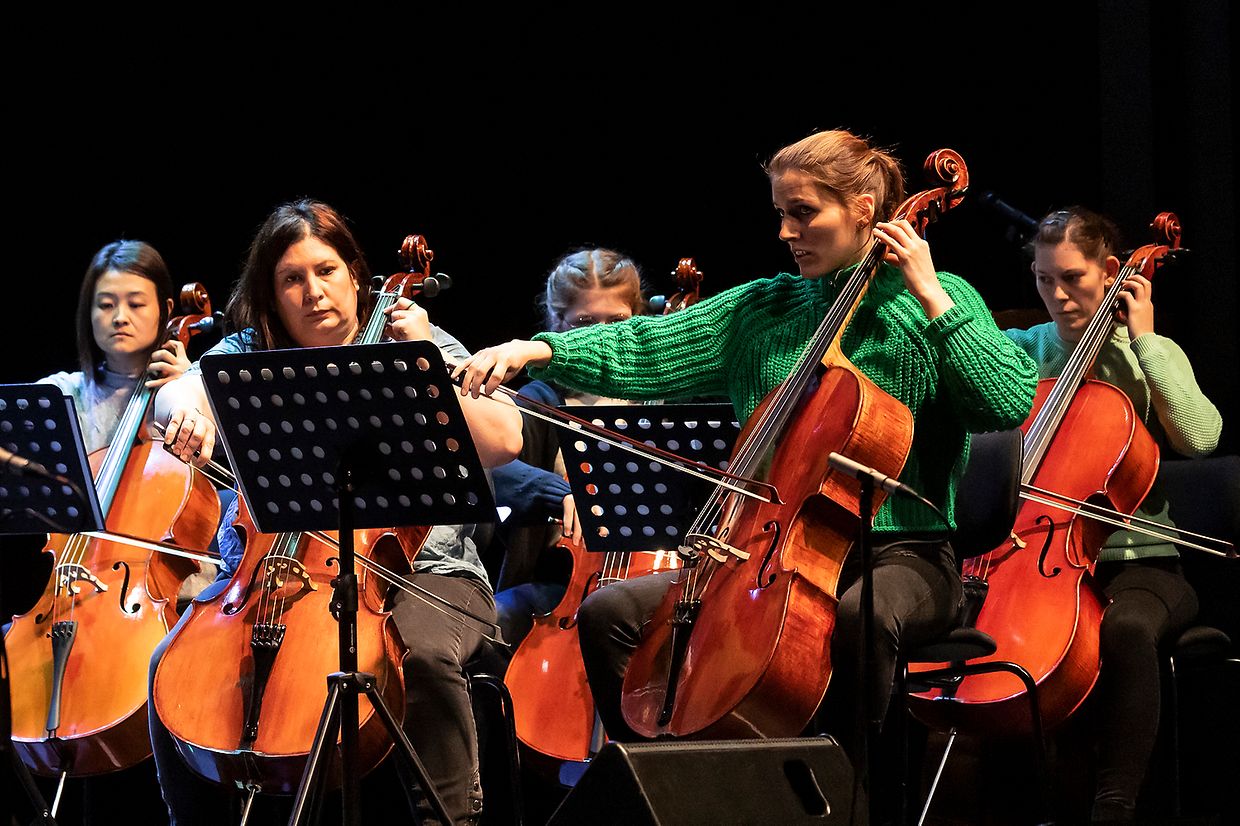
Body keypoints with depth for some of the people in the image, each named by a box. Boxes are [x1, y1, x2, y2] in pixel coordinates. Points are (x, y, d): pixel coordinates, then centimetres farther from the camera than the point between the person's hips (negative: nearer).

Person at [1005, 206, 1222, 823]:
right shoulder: (1023, 350, 11)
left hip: (1138, 564, -3)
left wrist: (1144, 340, -8)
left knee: (1126, 627, -38)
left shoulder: (1152, 357, 7)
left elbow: (1200, 436, -12)